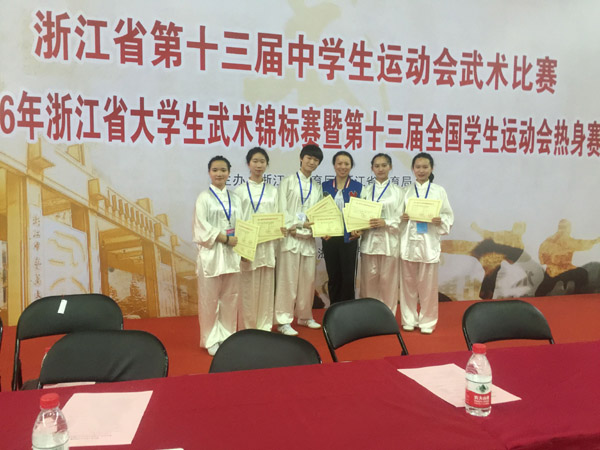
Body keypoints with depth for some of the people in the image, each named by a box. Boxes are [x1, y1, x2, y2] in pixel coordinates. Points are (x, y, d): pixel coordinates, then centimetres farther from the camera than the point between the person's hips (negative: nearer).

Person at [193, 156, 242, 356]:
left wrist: (239, 241, -9)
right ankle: (211, 339, 10)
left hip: (232, 252, 4)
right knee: (210, 297, -1)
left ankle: (227, 335, 19)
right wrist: (226, 238, -14)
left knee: (230, 296, 8)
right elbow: (202, 226, -8)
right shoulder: (204, 197, 0)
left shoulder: (234, 198, 13)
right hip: (211, 251, -4)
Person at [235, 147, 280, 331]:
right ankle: (248, 327, 10)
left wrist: (275, 246, -1)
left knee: (266, 287, 6)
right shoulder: (240, 190, 3)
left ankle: (264, 326, 16)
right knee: (248, 288, 0)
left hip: (267, 245, 3)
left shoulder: (272, 191, 12)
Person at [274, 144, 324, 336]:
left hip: (309, 238, 5)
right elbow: (282, 209, -5)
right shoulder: (288, 182, 2)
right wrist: (296, 226, -15)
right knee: (288, 279, -4)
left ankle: (305, 316, 24)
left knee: (308, 279, 9)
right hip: (291, 236, -5)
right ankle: (283, 321, 2)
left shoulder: (317, 187, 16)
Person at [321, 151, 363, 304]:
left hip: (349, 238, -2)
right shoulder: (325, 186, 8)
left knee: (348, 277, -1)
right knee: (333, 277, 8)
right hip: (329, 238, 2)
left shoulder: (358, 187, 3)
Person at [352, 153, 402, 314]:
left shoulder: (397, 191, 4)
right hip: (369, 240, 2)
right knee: (368, 279, 4)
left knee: (388, 280, 1)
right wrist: (358, 229, -8)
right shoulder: (366, 190, 12)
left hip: (389, 241, -2)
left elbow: (401, 218, -1)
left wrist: (385, 223, -16)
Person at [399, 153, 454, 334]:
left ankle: (427, 321, 18)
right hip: (408, 242, 1)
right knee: (408, 282, 7)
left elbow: (449, 216, 5)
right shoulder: (407, 190, 6)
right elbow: (398, 215, 8)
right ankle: (409, 320, 21)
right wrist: (402, 218, -12)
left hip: (429, 242, -1)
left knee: (428, 284, 3)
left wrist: (440, 221, -15)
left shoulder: (439, 191, 4)